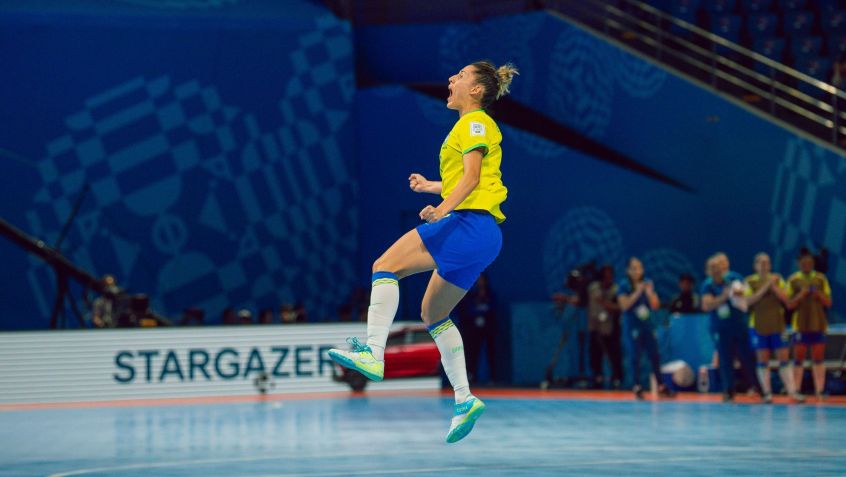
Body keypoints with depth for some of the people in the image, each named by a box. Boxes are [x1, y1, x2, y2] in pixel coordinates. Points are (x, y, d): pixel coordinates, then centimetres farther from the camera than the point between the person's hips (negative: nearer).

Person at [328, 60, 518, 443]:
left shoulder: (475, 122, -2)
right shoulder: (471, 125, 26)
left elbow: (471, 177, -14)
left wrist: (443, 208, -25)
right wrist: (430, 186, 41)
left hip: (470, 224, -10)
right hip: (481, 236, 10)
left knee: (385, 266, -16)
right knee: (433, 314, 14)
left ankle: (373, 353, -30)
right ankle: (464, 400, 12)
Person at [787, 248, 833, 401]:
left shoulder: (821, 279, 7)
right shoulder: (793, 280, 1)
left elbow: (828, 303, 7)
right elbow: (789, 305, -1)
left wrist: (819, 295, -12)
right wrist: (800, 295, -16)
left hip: (818, 325, 2)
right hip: (800, 325, -2)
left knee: (818, 359, 3)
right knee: (799, 360, 0)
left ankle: (819, 392, 4)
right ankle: (796, 391, 4)